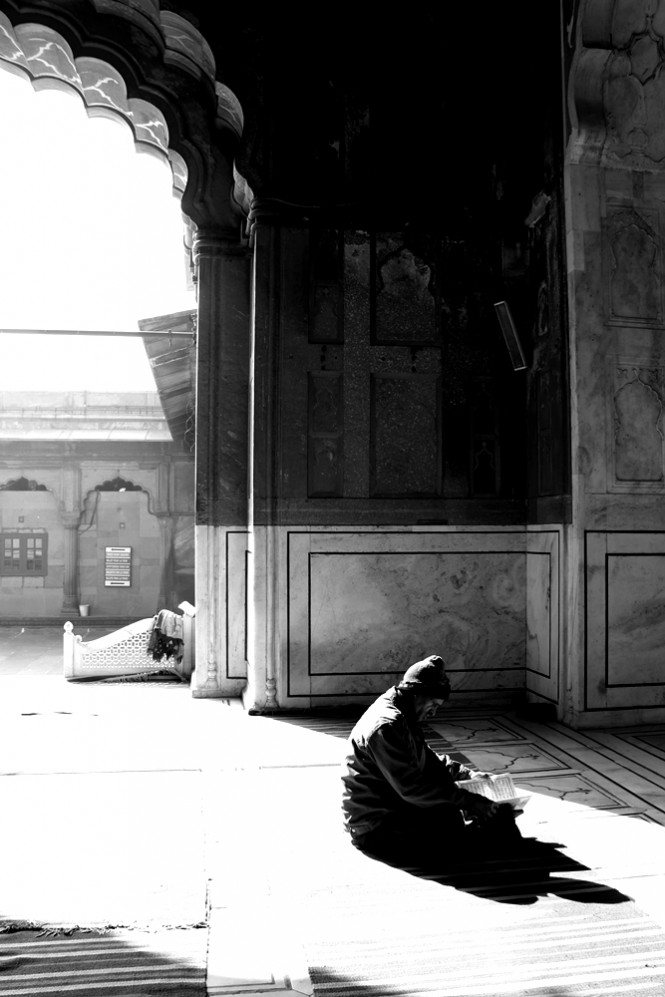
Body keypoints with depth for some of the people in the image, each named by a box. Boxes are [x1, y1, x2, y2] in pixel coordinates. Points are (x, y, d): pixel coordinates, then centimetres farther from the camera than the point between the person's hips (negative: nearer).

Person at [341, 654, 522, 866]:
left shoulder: (400, 717, 7)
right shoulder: (386, 726, -25)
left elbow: (428, 760, 19)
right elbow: (412, 787, -27)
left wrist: (466, 772, 5)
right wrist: (469, 801, -24)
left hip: (393, 806, 11)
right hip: (375, 829, -11)